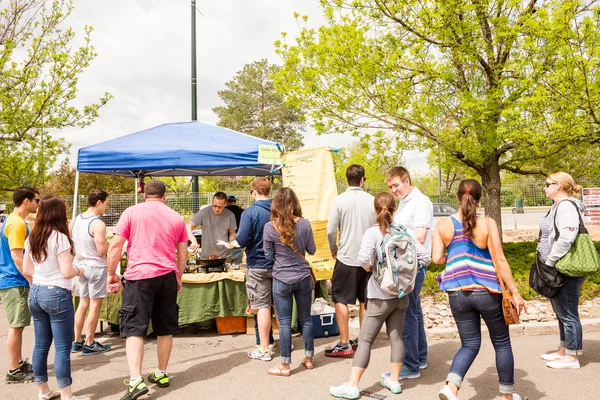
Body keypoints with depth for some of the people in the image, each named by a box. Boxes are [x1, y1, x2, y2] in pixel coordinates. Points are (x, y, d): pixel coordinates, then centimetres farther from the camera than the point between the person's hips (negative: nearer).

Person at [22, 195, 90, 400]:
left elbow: (26, 270, 12)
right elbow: (67, 272, -18)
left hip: (35, 294, 8)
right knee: (62, 347, 0)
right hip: (57, 294, -8)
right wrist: (79, 270, 2)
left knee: (41, 344, 15)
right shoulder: (59, 237, -15)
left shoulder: (32, 238, 7)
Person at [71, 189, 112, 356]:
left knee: (83, 303, 18)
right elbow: (102, 251, -20)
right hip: (96, 267, -8)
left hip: (80, 265, 8)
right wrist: (111, 243, -2)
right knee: (95, 305, 3)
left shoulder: (75, 220, 4)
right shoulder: (98, 224, -20)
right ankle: (89, 344, 11)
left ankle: (77, 342, 24)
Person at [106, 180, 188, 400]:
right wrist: (178, 277, 24)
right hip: (167, 276, 4)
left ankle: (136, 381, -11)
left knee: (134, 328, -1)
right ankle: (161, 374, 25)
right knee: (165, 328, 14)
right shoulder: (176, 217, 11)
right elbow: (183, 253, 12)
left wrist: (111, 274, 6)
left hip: (139, 275, -3)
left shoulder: (132, 212, 1)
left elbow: (115, 245, -3)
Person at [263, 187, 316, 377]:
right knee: (306, 319, 16)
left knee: (285, 323, 5)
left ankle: (285, 366, 13)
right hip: (303, 277, 2)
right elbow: (312, 250, 4)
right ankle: (308, 358, 29)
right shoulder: (304, 224, -6)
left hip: (282, 280, -2)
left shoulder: (270, 227, -11)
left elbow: (269, 256, -4)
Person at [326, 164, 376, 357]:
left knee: (341, 300, 5)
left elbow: (331, 231, -10)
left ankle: (344, 344, 4)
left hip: (346, 258, -4)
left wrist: (334, 251, 6)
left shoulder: (339, 201, -9)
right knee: (365, 301, 15)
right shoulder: (372, 201, -1)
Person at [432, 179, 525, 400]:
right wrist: (515, 292, -5)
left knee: (470, 344, 14)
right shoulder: (487, 223, -8)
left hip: (457, 294, 3)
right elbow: (500, 260, -10)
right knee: (502, 343, 17)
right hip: (487, 292, -2)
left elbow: (437, 258, -3)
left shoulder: (443, 225, -1)